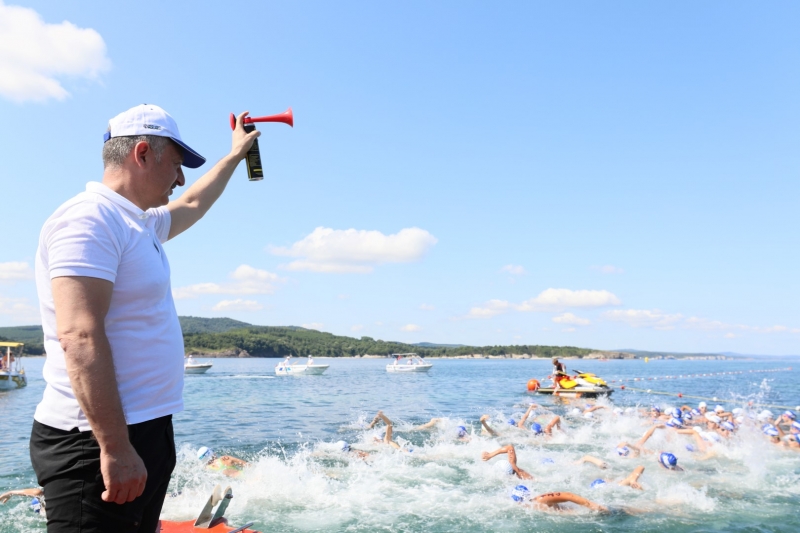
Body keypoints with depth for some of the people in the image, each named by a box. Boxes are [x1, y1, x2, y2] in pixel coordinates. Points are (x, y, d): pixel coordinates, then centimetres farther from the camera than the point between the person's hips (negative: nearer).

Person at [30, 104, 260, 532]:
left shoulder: (138, 222, 15)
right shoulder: (89, 218, -16)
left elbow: (193, 206, 36)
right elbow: (80, 338, -25)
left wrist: (236, 154, 46)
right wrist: (115, 448, -27)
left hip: (140, 431, 10)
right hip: (98, 444, -10)